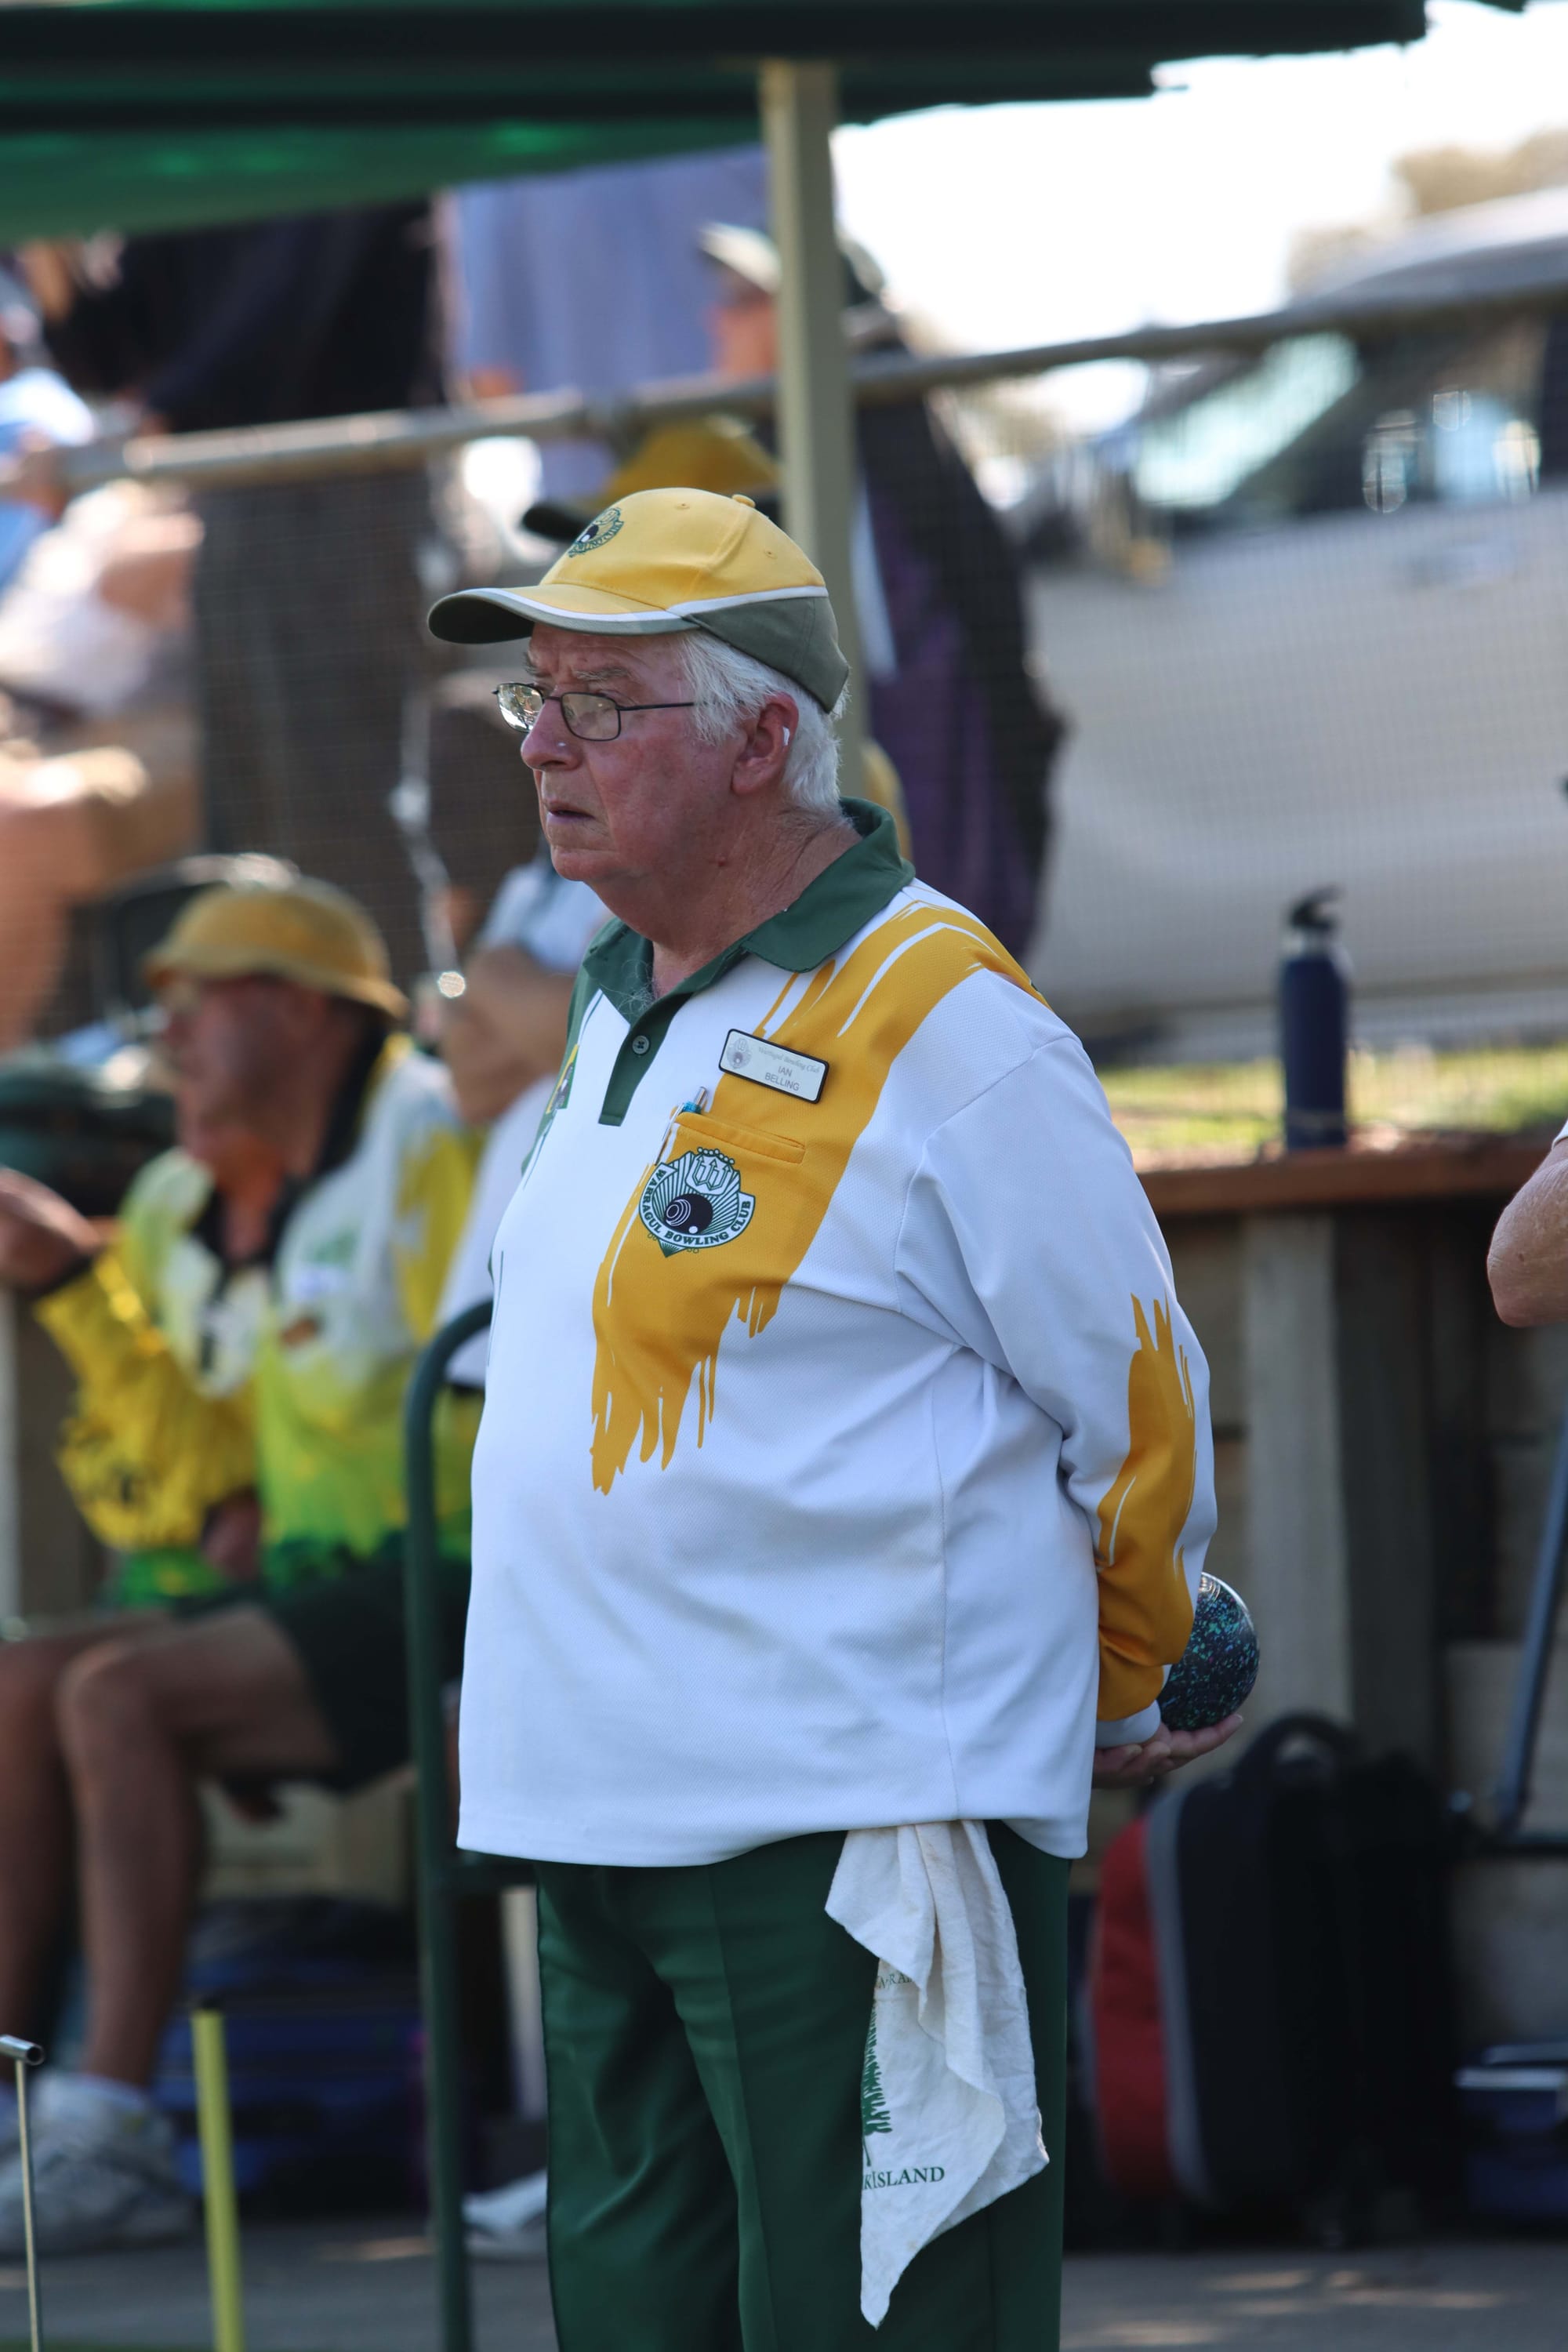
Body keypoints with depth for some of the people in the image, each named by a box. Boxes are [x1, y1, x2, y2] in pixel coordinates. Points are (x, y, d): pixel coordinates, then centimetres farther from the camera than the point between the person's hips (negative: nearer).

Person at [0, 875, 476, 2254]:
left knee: (122, 1695, -25)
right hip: (319, 1590, 9)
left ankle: (115, 2133, -27)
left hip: (431, 1594, -9)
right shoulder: (298, 1205, 23)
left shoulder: (424, 1133, -6)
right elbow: (199, 1453, 20)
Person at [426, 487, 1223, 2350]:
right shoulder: (617, 1007, 16)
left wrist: (1119, 1704, 7)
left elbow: (1138, 1410, -5)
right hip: (608, 1828, 9)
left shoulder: (941, 1025, -11)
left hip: (855, 1845, -9)